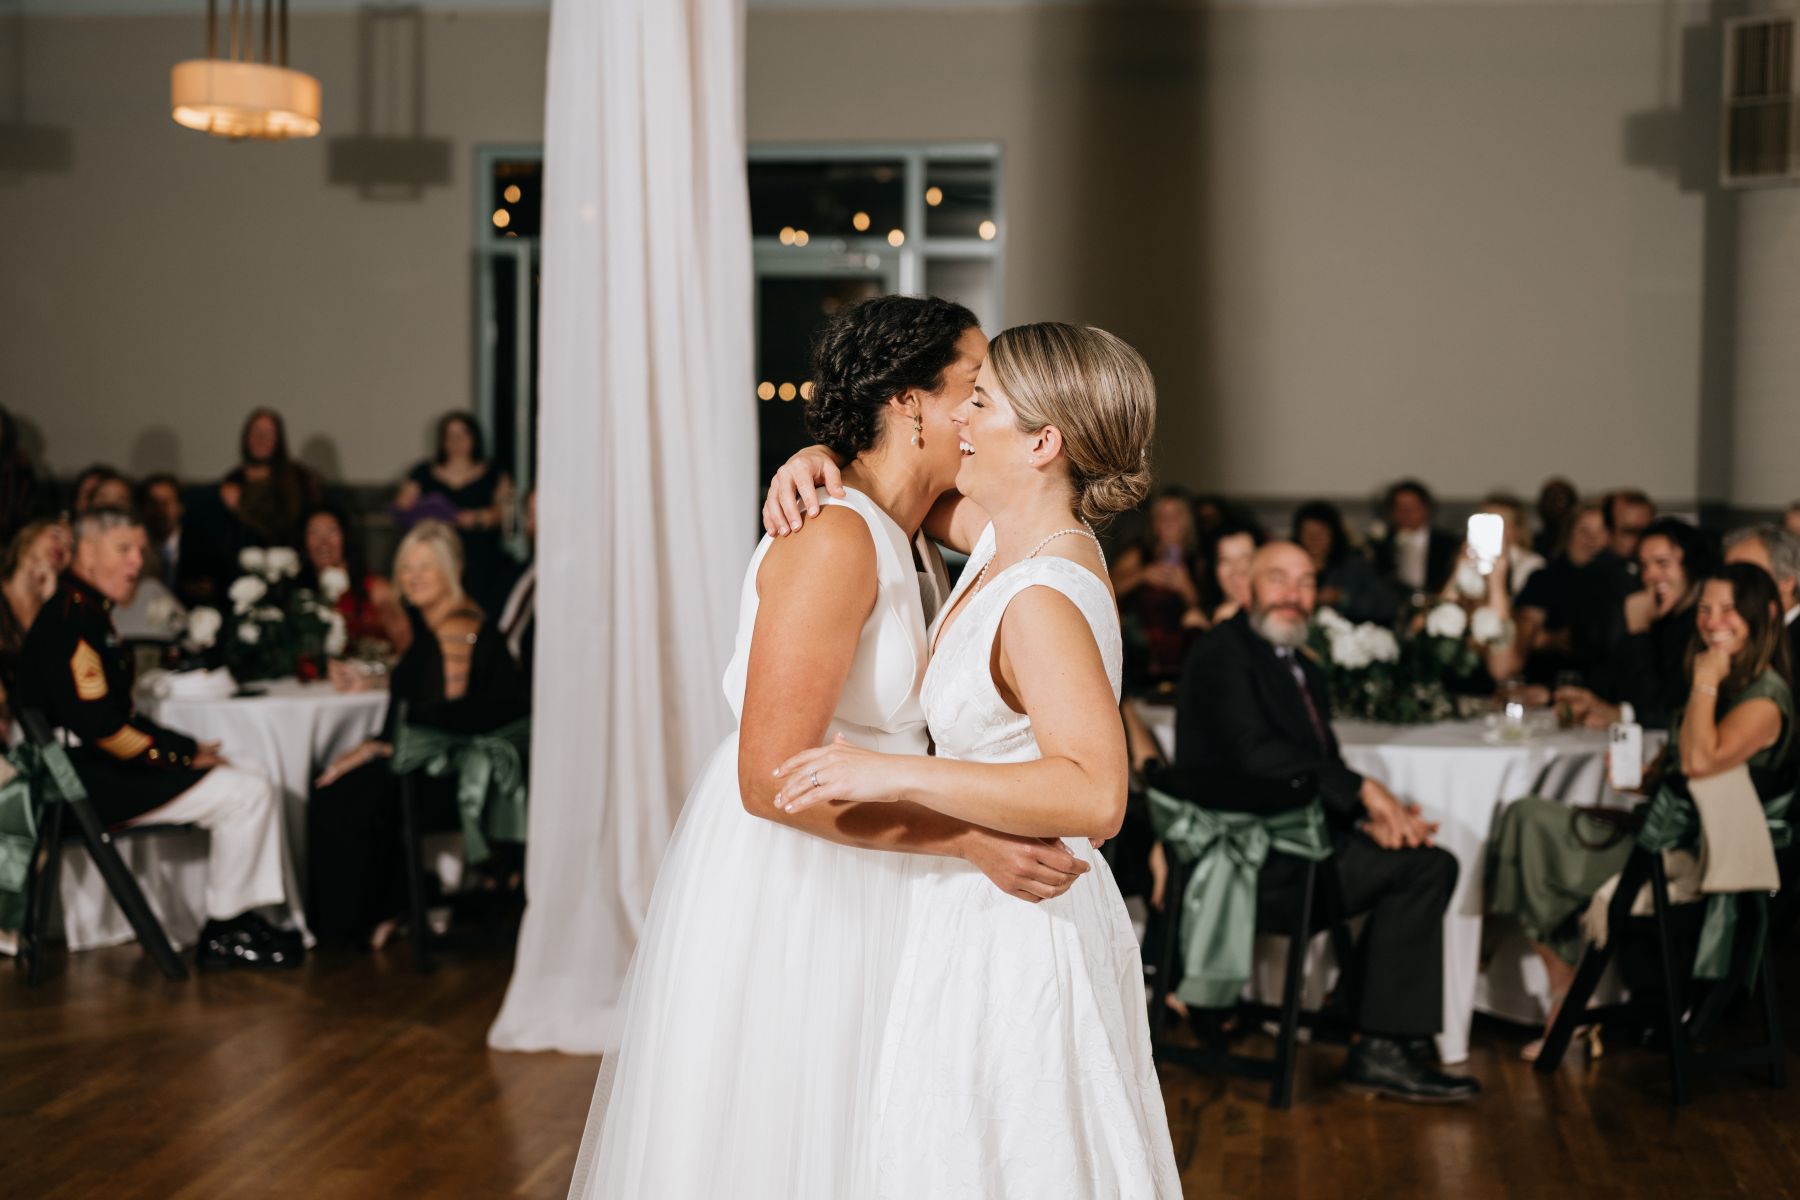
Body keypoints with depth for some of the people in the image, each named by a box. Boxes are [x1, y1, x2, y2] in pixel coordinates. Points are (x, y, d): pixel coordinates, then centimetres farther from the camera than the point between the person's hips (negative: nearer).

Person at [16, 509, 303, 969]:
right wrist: (184, 754, -16)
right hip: (92, 783, -11)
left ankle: (250, 915, 7)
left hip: (101, 771, 11)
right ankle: (221, 934, -3)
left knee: (252, 787, 10)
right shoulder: (70, 621, -18)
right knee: (249, 793, -15)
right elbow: (100, 726, -25)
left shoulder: (87, 613, 16)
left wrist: (190, 748, 7)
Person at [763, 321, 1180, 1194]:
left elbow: (1096, 795, -38)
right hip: (987, 915, 9)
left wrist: (894, 775, -37)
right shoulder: (1010, 534, 2)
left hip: (1010, 929, -9)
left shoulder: (1043, 602, -25)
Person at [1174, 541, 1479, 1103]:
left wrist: (1375, 815, -7)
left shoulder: (1304, 670, 22)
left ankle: (1392, 1040, -3)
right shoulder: (1223, 653, -7)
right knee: (1414, 867, -17)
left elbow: (1324, 769, 14)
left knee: (1434, 863, -3)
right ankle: (1384, 1046, -12)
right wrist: (1362, 789, -17)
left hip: (1298, 841, 9)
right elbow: (1255, 753, -21)